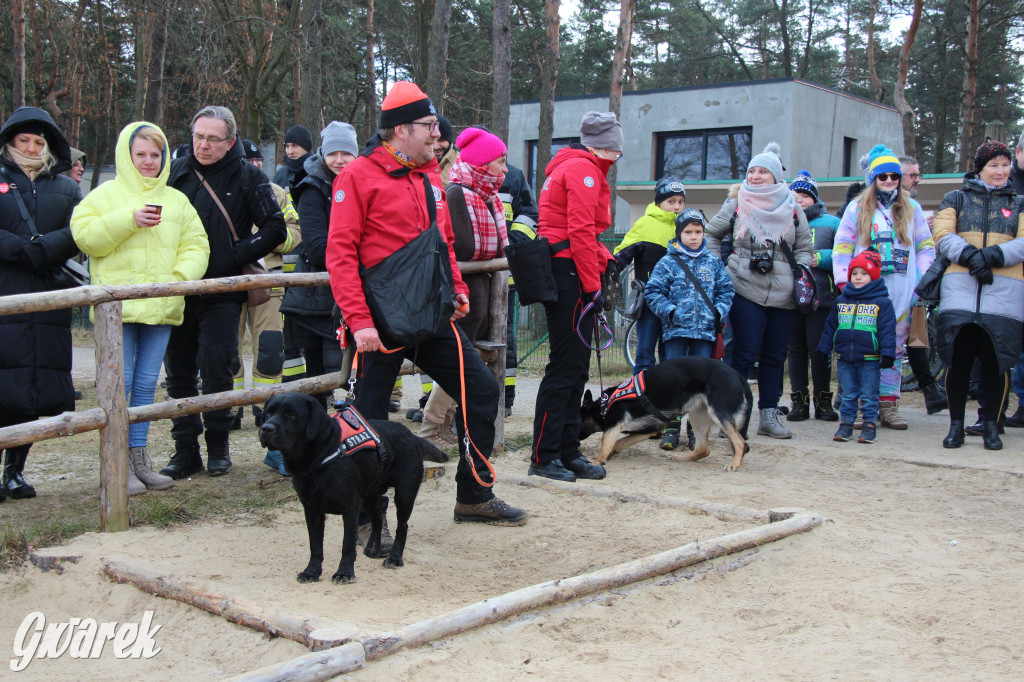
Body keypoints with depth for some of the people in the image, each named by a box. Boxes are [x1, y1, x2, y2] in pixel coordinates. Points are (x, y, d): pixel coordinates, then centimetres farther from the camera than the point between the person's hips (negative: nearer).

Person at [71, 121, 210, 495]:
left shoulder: (176, 200, 15)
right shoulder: (106, 194, 4)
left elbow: (195, 245, 11)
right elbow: (85, 236, -8)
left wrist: (182, 277, -7)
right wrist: (128, 221, -17)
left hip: (160, 307, 4)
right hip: (118, 307, -4)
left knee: (146, 384, 9)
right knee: (121, 383, -4)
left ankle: (139, 458, 18)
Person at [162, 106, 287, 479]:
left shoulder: (247, 176, -1)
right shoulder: (175, 172, 8)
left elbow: (275, 228, -2)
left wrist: (236, 258, -9)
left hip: (222, 293, -3)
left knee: (216, 371, -4)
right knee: (178, 372, 6)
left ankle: (218, 446, 12)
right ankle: (186, 450, 16)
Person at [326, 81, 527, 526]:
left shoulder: (431, 177, 13)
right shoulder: (359, 176, -9)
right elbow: (340, 253, -14)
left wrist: (456, 289, 8)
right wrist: (359, 320, -20)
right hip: (382, 320, -7)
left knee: (481, 389, 7)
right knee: (371, 417, 3)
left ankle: (474, 497, 21)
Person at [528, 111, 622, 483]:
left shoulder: (570, 167, 24)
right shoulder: (583, 169, -8)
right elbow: (581, 231, -18)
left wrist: (606, 260, 13)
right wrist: (593, 286, -18)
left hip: (565, 273, 11)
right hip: (568, 274, -11)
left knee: (575, 368, 12)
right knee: (565, 367, -7)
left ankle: (568, 452, 18)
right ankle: (543, 456, -2)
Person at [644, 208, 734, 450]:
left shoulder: (714, 262, 10)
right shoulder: (668, 262, 1)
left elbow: (726, 290, 15)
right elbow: (653, 292, 0)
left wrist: (719, 311, 0)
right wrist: (668, 310, -12)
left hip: (705, 330, 3)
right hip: (676, 329, -2)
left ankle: (695, 428, 14)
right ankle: (672, 428, 5)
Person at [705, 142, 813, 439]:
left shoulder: (792, 208, 7)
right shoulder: (736, 205, 3)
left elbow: (804, 248, 15)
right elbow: (712, 234, 15)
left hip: (783, 296, 3)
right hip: (746, 293, -3)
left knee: (775, 356, 7)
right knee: (744, 354, -7)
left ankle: (769, 415, 15)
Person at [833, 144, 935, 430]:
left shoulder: (912, 209, 14)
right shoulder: (857, 209, 8)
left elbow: (926, 247, 15)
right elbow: (842, 247, 5)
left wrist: (923, 282, 4)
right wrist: (844, 282, -5)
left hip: (901, 293, 2)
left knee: (894, 347, 3)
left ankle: (888, 405, 8)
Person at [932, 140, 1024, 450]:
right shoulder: (956, 199, 15)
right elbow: (942, 236, 0)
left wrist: (991, 256, -15)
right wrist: (971, 256, -17)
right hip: (960, 288, 0)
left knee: (995, 361, -1)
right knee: (958, 359, -3)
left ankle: (991, 426, 12)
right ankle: (956, 425, 8)